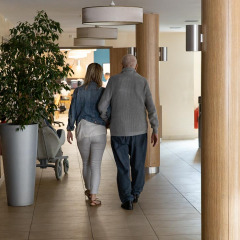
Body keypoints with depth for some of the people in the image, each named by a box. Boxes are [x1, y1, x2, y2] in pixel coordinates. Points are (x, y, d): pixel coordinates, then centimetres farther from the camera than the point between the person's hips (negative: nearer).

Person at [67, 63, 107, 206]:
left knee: (86, 163, 18)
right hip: (99, 130, -2)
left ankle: (89, 190, 35)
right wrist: (108, 124, 18)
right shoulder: (103, 92, -5)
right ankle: (93, 196, -6)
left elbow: (73, 111, 2)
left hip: (83, 130, 2)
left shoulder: (79, 91, -1)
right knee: (96, 164, 0)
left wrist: (70, 129, 11)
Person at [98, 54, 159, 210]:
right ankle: (135, 193, 33)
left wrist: (106, 121, 14)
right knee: (138, 164, 20)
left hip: (118, 132, -1)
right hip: (138, 130, 1)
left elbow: (102, 106, -5)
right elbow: (151, 108, -5)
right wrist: (155, 130, 0)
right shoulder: (142, 81, -1)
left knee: (123, 167, 6)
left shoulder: (114, 81, -3)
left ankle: (127, 200, 1)